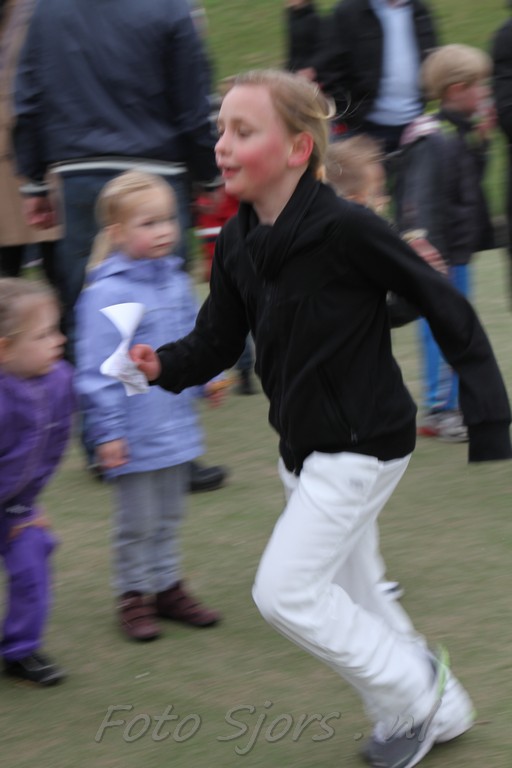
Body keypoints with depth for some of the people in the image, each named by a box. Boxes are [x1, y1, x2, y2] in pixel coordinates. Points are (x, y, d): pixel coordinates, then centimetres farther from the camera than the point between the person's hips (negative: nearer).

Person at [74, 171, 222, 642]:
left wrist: (208, 376, 9)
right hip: (135, 436, -7)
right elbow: (97, 369, -18)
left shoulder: (176, 280, 3)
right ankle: (134, 595, 21)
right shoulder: (107, 293, -19)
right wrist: (107, 431, -18)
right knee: (137, 523, 6)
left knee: (169, 517, 19)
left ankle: (167, 585, 32)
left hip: (175, 425, 7)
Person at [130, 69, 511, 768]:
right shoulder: (237, 244, 0)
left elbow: (445, 306, -16)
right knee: (351, 593, 18)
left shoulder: (348, 230, -23)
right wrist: (164, 365, -17)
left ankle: (416, 694, 11)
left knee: (285, 591, -8)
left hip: (362, 443, -8)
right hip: (304, 444, 8)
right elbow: (217, 342, 5)